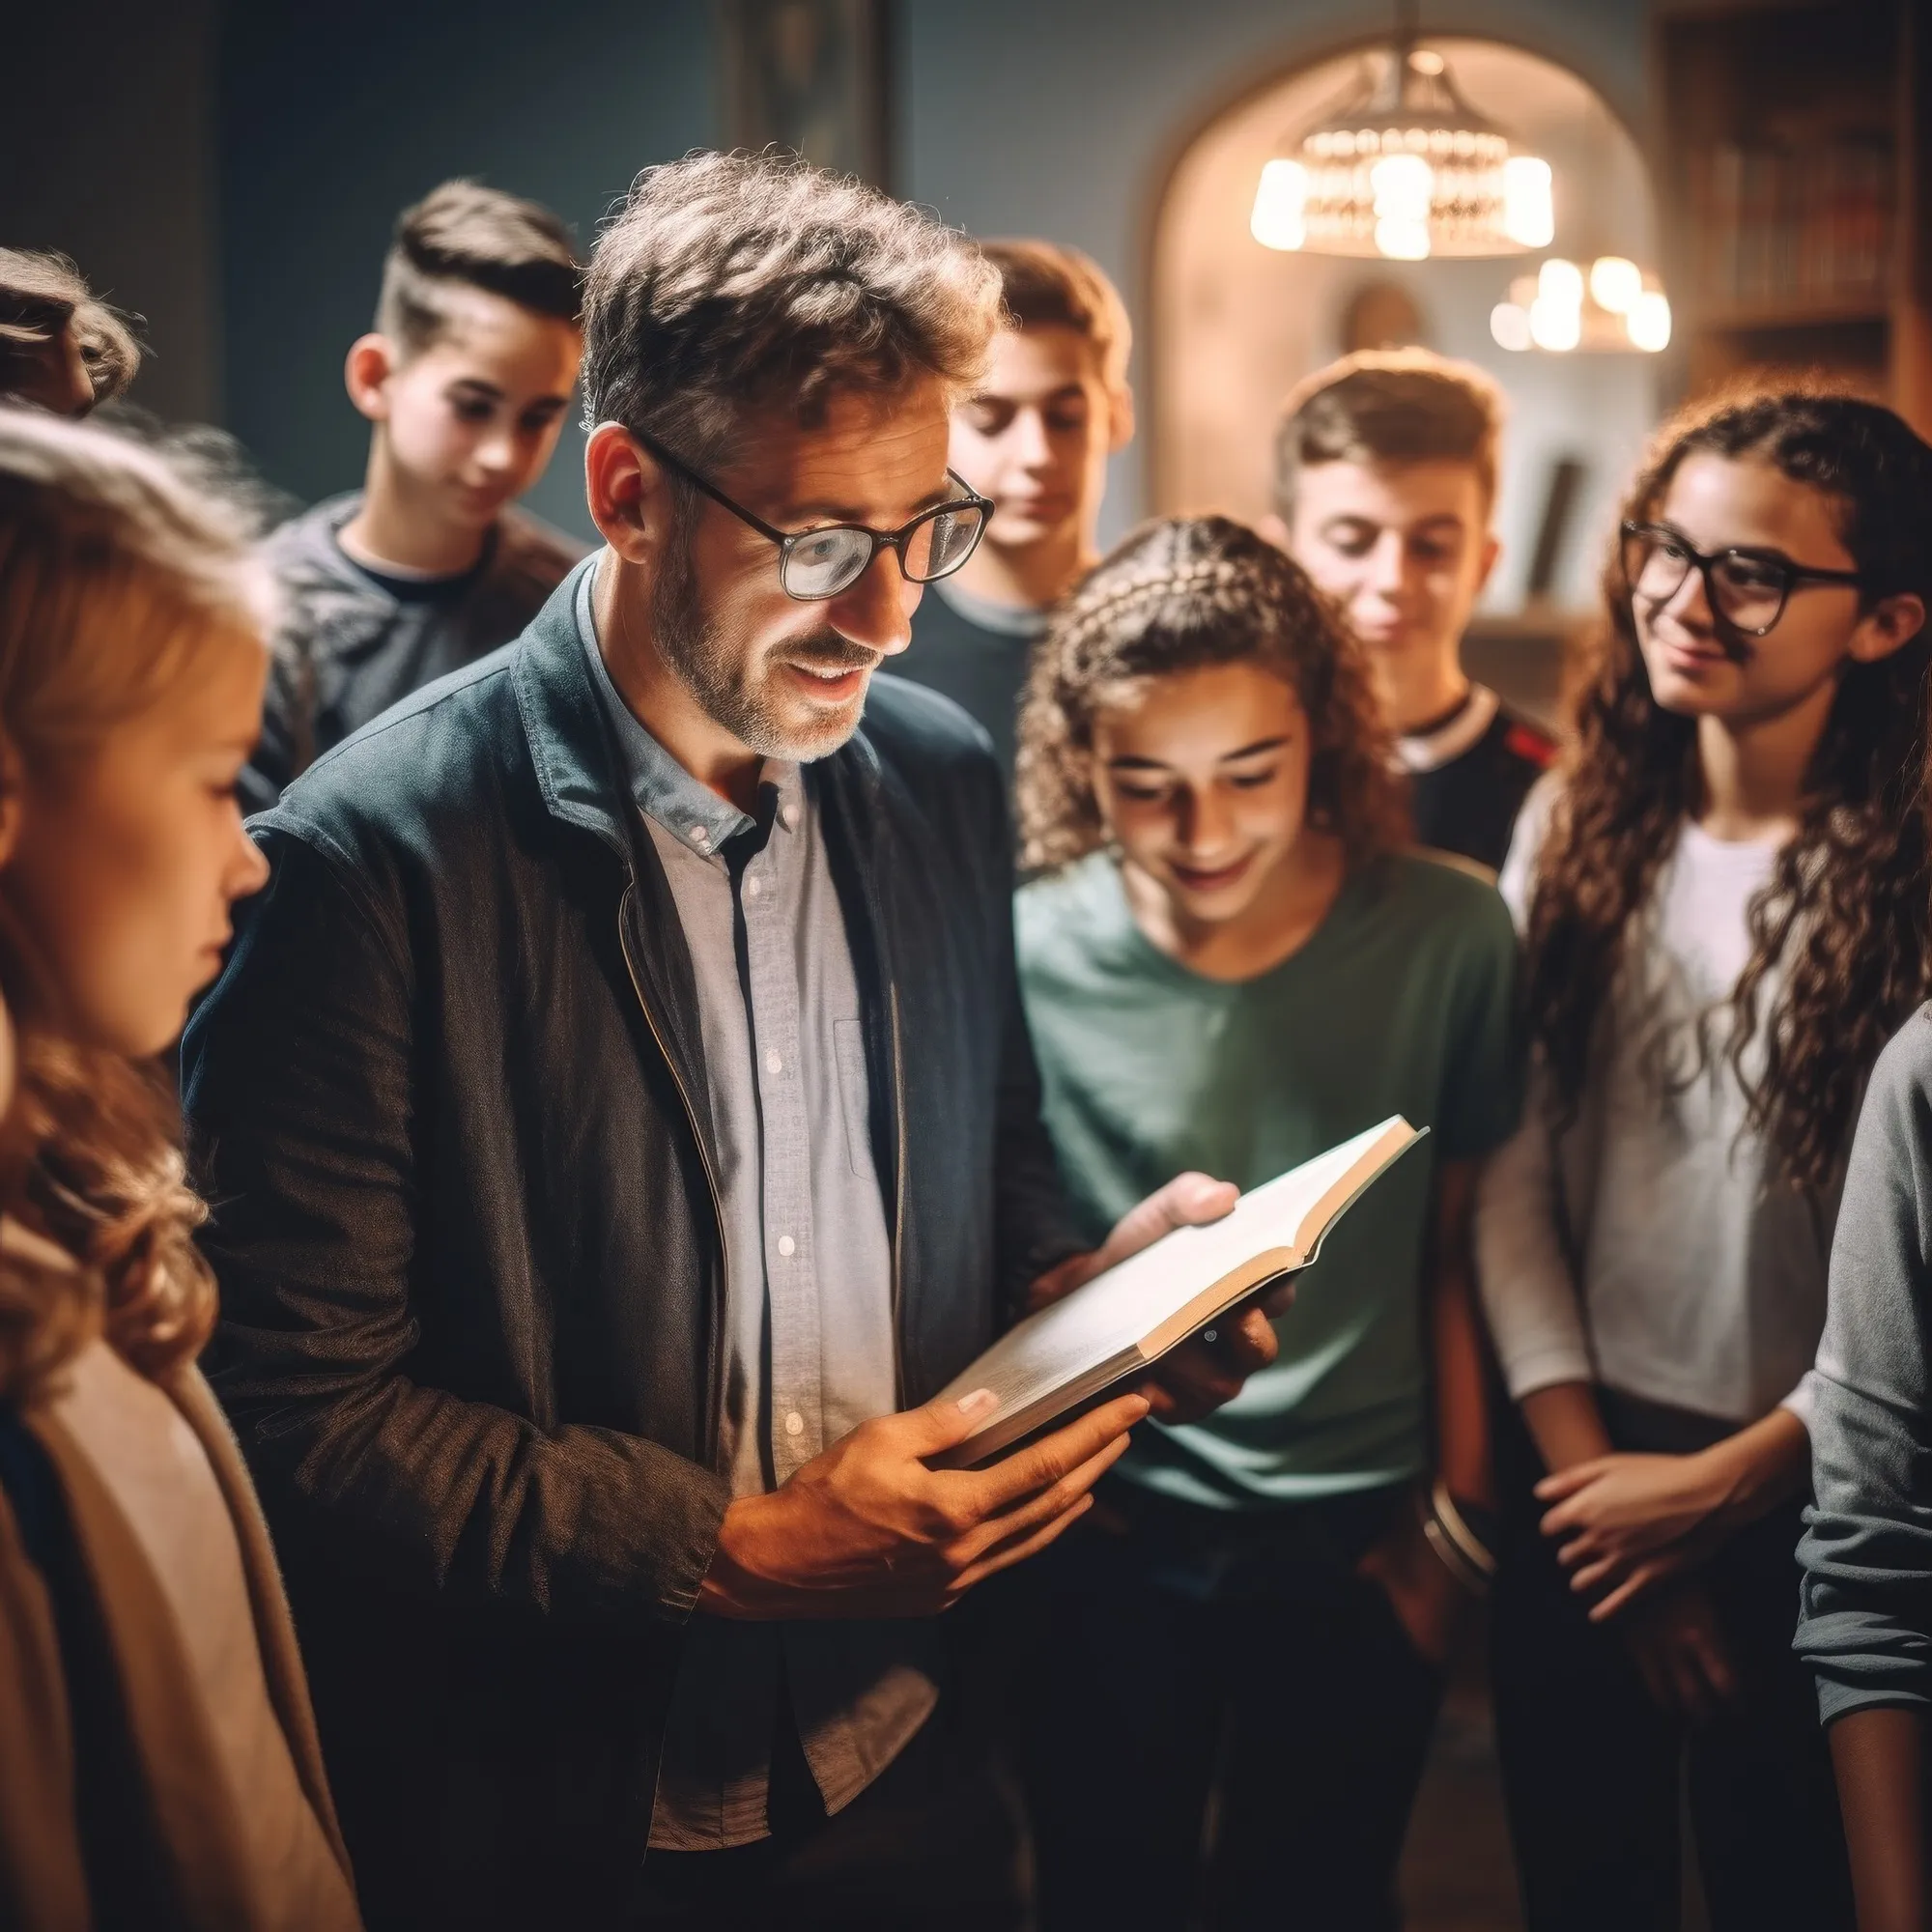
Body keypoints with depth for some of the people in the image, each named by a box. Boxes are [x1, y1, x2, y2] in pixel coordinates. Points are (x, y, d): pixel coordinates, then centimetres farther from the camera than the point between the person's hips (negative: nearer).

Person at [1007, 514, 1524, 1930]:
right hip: (1110, 1544, 0)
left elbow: (1461, 1244, -1)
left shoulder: (1449, 937, -12)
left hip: (1361, 1545, 0)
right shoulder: (1024, 956, -13)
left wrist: (1460, 1510, 1)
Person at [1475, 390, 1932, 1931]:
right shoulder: (1579, 826, -1)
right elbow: (1511, 1172, -4)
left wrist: (1728, 1481, -12)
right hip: (1582, 1482, 3)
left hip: (1803, 1502, -3)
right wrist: (1583, 1457, -11)